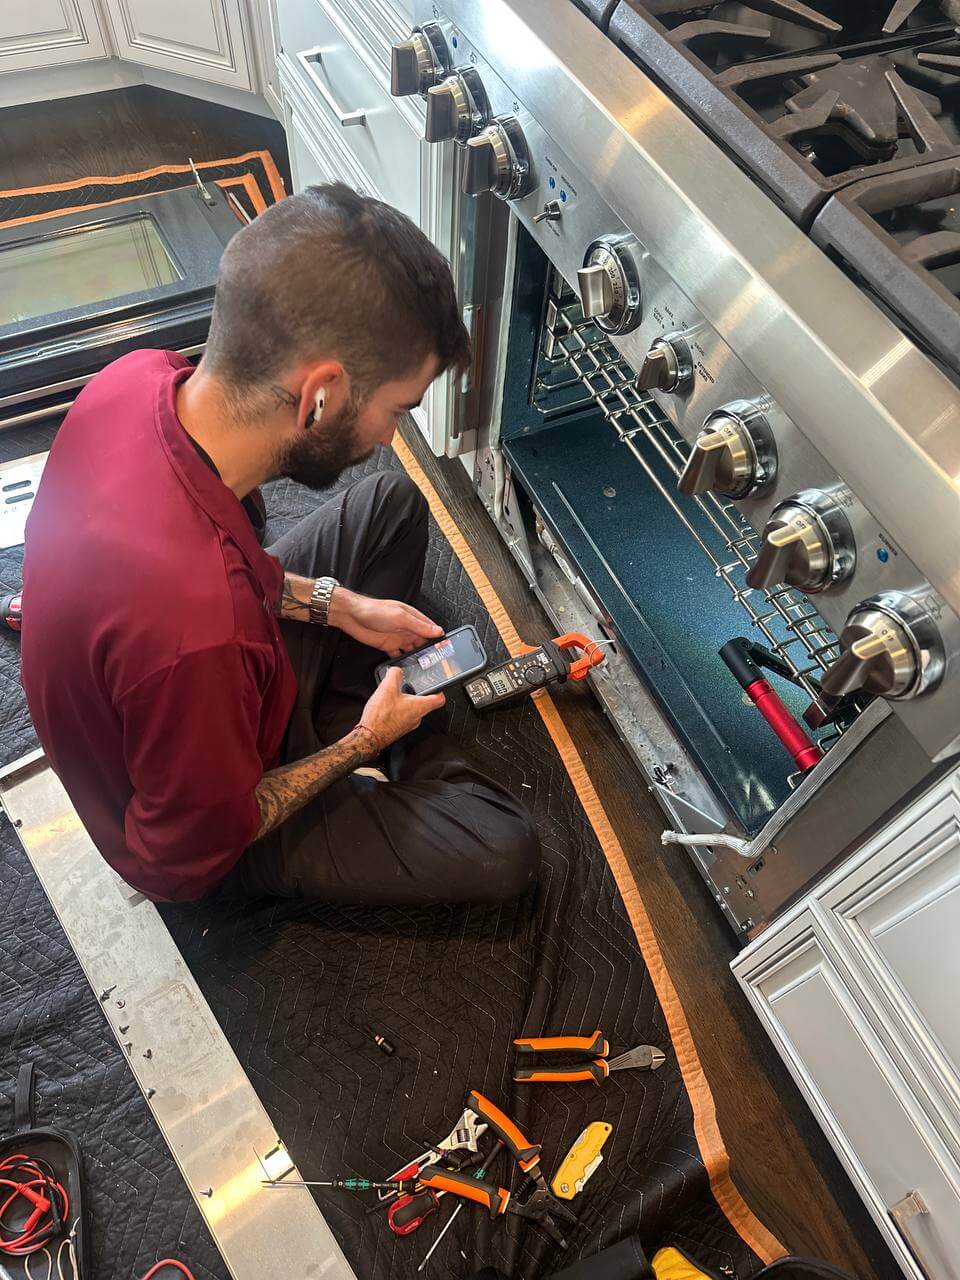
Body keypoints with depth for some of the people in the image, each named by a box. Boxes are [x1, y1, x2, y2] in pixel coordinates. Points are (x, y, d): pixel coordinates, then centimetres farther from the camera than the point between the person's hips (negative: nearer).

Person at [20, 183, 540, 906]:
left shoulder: (138, 378, -21)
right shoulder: (196, 633, -46)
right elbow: (194, 853, -26)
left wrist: (336, 604, -4)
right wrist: (364, 743, -13)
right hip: (202, 837, -6)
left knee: (393, 501, 7)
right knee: (505, 852, -11)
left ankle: (333, 724, 11)